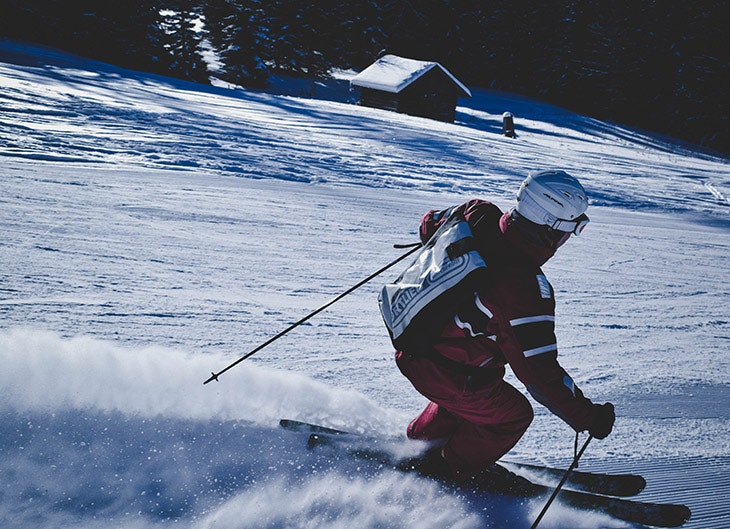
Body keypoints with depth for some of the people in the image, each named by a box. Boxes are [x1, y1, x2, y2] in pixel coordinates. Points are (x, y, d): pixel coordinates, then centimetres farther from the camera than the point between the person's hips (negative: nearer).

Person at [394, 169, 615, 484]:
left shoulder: (479, 215, -12)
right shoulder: (524, 291, -33)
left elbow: (430, 223, 10)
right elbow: (540, 372, -27)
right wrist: (587, 417, -15)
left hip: (410, 340, 8)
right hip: (439, 370, -8)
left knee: (478, 385, 33)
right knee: (513, 414, 14)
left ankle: (421, 440, 52)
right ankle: (449, 470, 31)